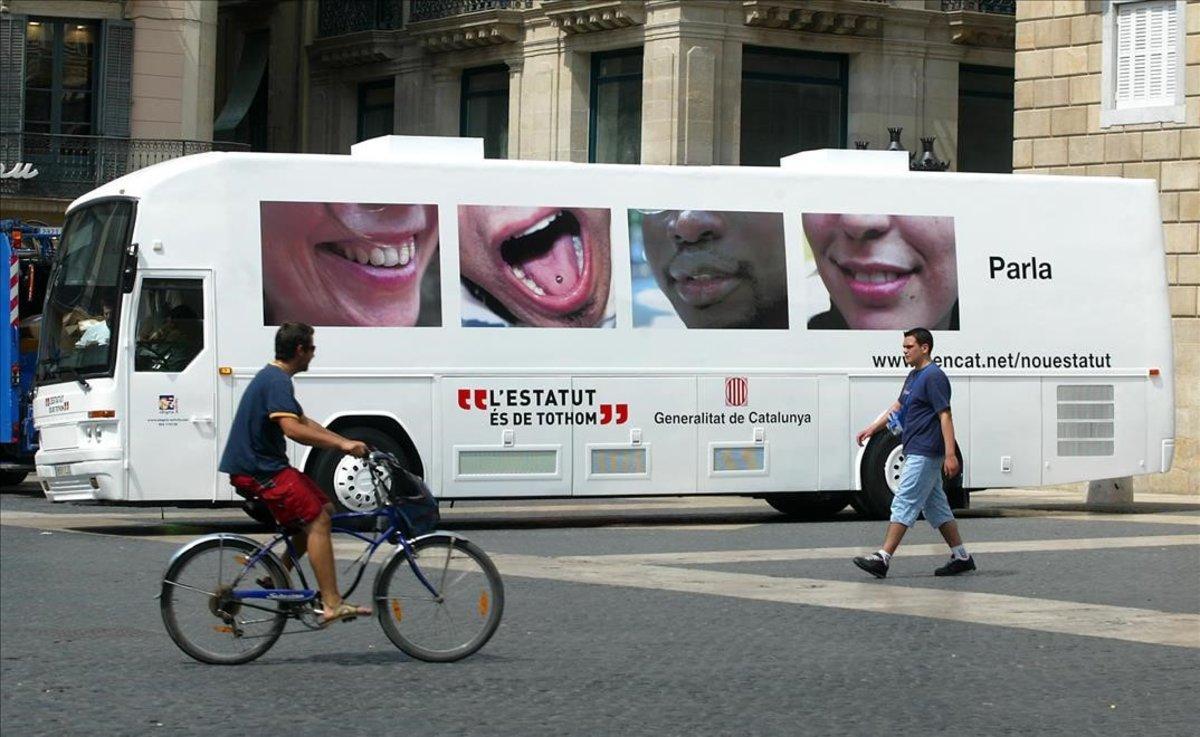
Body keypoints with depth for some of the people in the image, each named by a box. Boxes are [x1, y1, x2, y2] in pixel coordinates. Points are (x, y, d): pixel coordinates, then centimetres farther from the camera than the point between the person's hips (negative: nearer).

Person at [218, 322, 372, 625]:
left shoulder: (271, 377, 18)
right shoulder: (277, 381, -16)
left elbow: (305, 423, 22)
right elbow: (293, 429, -29)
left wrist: (347, 443, 14)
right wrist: (341, 444, -25)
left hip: (262, 466, 10)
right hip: (258, 471, -10)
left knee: (324, 508, 11)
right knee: (317, 520, -16)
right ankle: (331, 604, -20)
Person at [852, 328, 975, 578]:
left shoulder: (934, 377, -14)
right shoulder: (913, 376, 17)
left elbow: (945, 416, -19)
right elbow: (898, 407, 28)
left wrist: (950, 454, -24)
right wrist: (874, 427, 20)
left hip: (924, 454, -10)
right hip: (917, 453, 10)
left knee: (904, 503, -11)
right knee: (935, 505, 12)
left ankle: (883, 558, -14)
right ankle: (961, 557, 15)